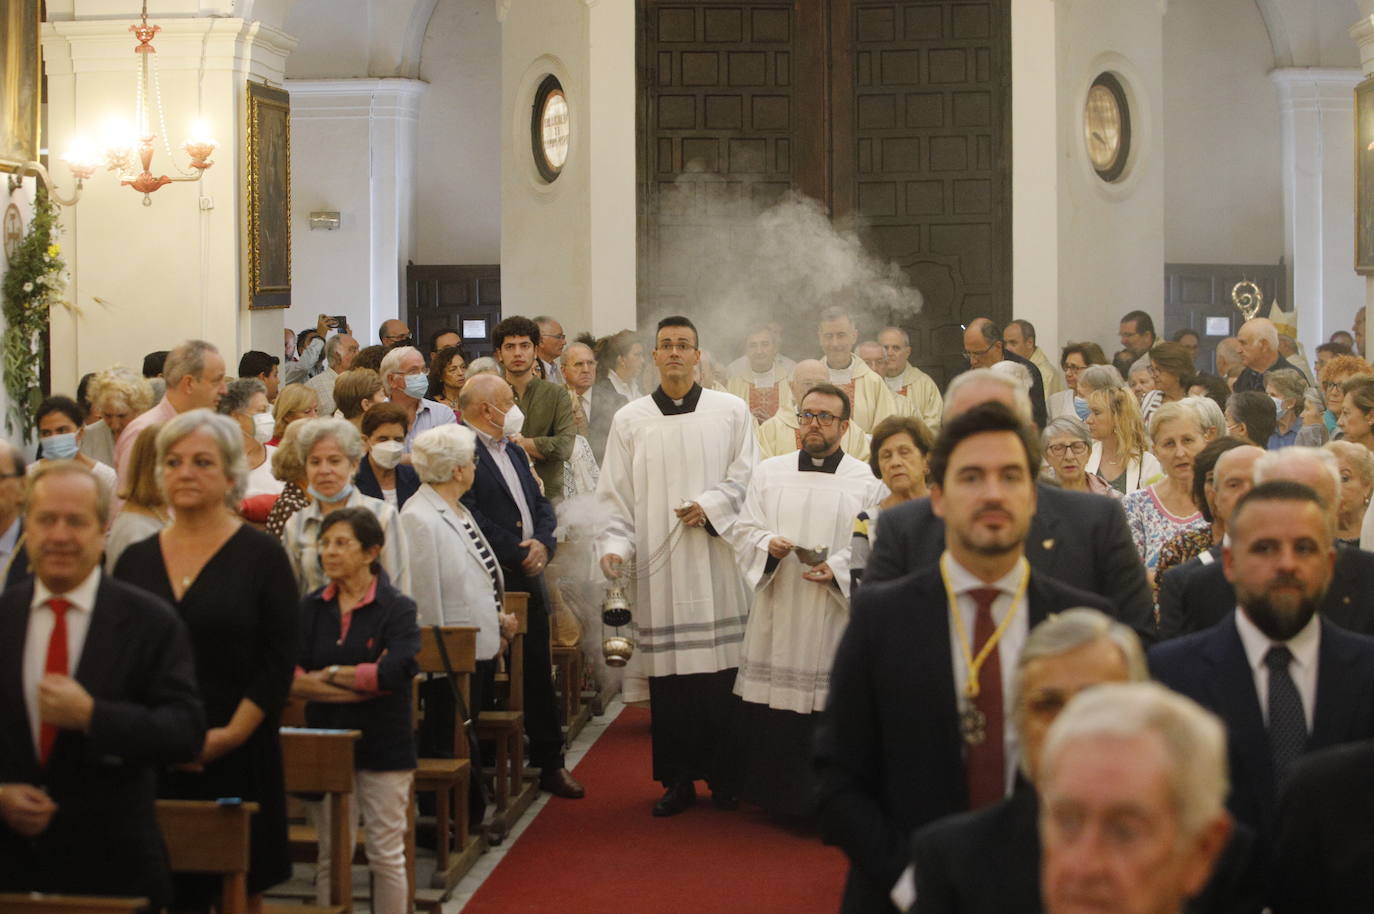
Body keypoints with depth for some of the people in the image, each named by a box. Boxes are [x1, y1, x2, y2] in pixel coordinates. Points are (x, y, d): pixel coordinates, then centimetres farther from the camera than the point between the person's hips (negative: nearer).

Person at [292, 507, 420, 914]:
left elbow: (396, 671, -22)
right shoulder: (311, 607, 3)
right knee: (330, 857, 7)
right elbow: (292, 679, -9)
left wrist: (329, 674, -11)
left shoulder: (397, 608, -6)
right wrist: (361, 685, -18)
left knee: (386, 856, 5)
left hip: (383, 746, -3)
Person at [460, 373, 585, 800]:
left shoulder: (515, 451, 19)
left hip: (529, 576, 8)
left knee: (539, 673, 12)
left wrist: (542, 542, -3)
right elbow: (470, 516, -19)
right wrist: (518, 555, -13)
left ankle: (549, 763, 21)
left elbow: (541, 504, 18)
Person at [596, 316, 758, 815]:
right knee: (668, 677, 0)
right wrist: (613, 545, -6)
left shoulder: (731, 411, 7)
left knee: (722, 671, -2)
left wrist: (711, 506, -10)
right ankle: (677, 779, 9)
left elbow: (748, 478, 5)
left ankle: (726, 774, 9)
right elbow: (615, 496, 7)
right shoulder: (629, 421, 9)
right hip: (658, 566, 1)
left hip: (717, 563, -1)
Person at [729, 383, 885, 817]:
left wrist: (838, 569, -18)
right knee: (769, 716, 1)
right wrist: (768, 545, -11)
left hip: (836, 615, -2)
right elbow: (742, 531, 9)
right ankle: (772, 795, 14)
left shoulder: (868, 481, 3)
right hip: (776, 615, 2)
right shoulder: (768, 472, 11)